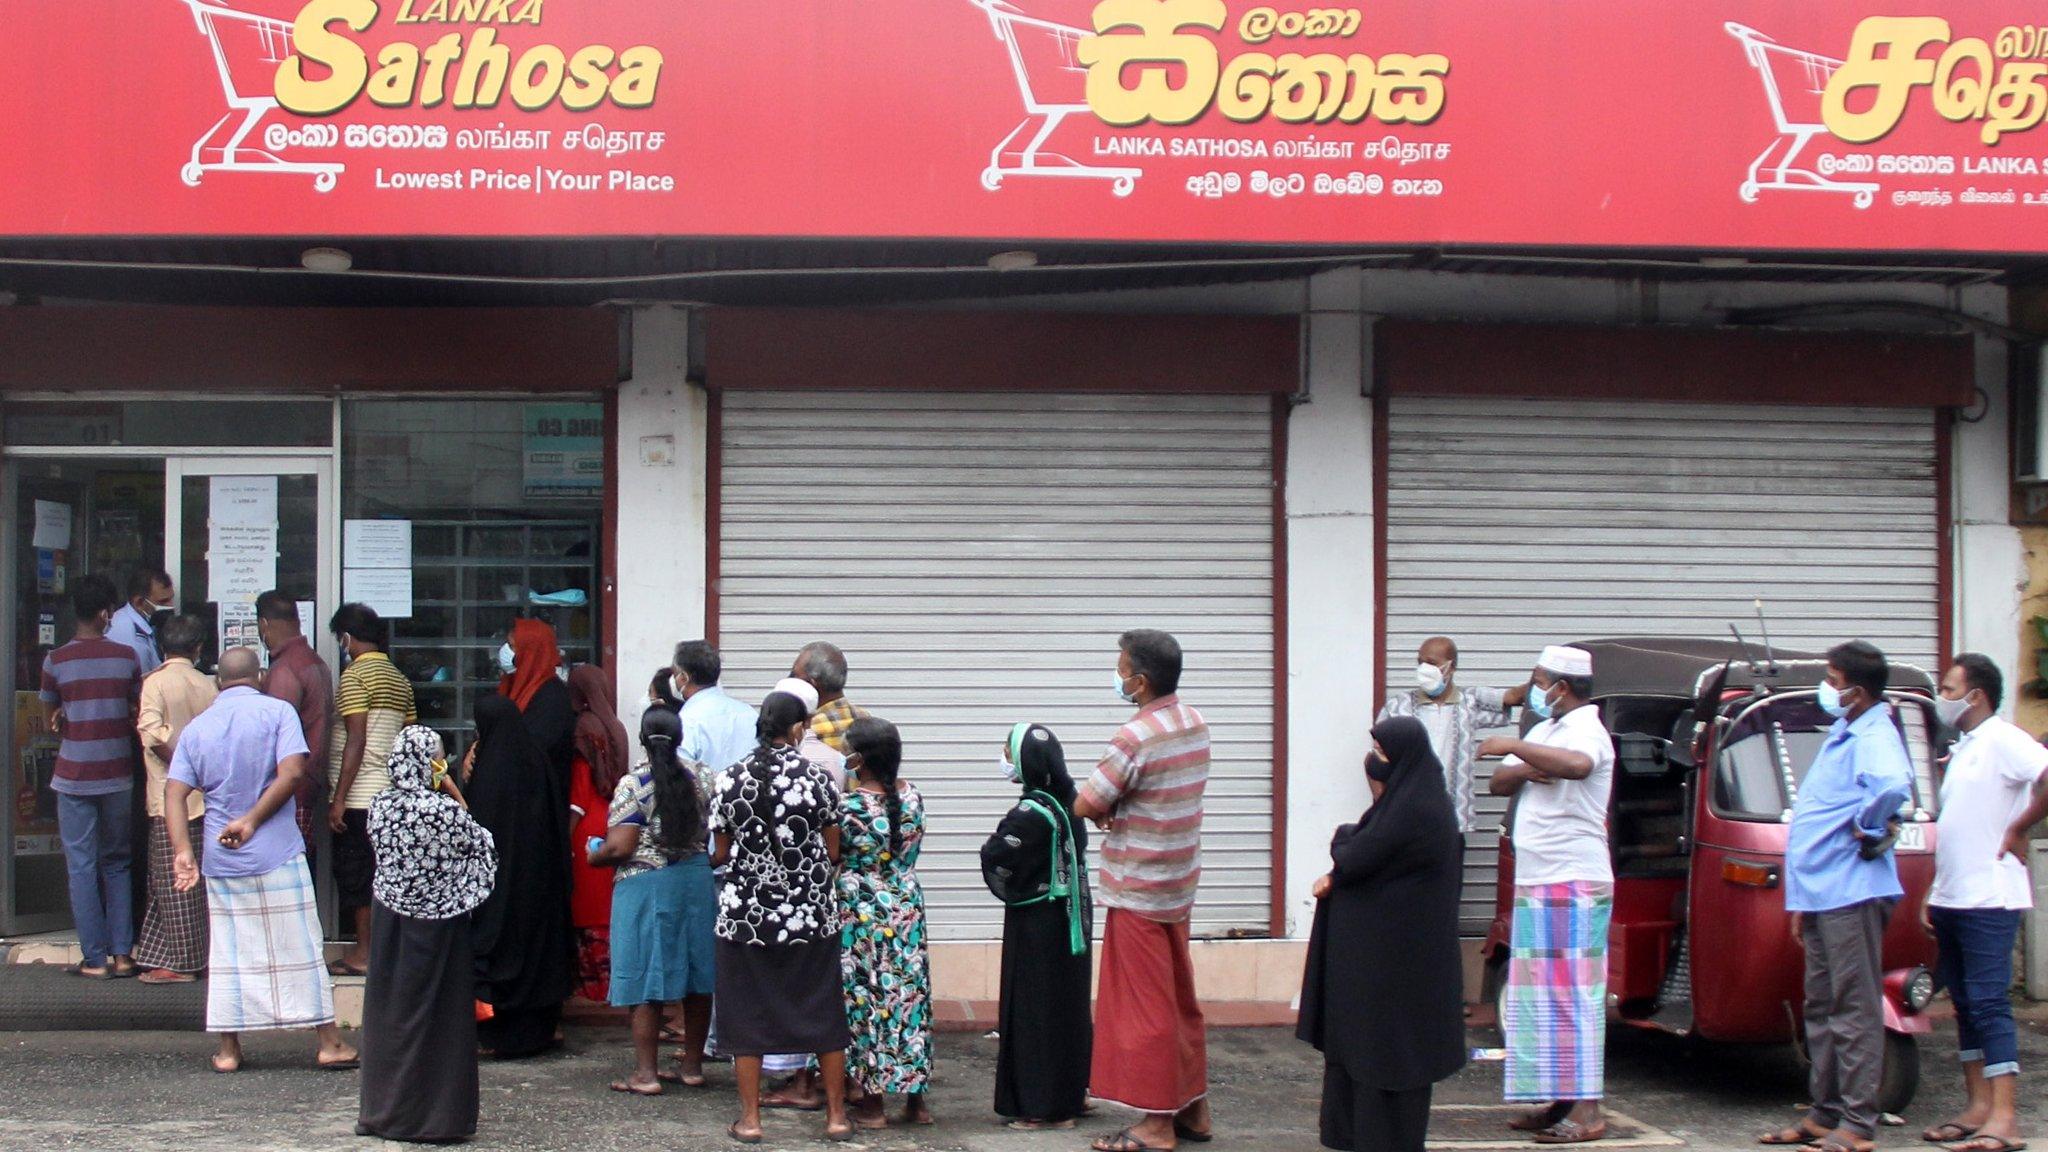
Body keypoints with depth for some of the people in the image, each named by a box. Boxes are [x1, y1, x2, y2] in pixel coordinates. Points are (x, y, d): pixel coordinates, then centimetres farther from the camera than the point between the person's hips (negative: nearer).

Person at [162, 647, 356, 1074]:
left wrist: (182, 851, -5)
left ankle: (228, 1049, 11)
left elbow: (174, 792, 0)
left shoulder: (197, 726, 8)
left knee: (227, 954, 9)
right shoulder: (277, 712, -3)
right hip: (278, 854, -3)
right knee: (300, 948, 3)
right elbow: (292, 772, -16)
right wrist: (252, 821, -12)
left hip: (220, 858, 3)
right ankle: (329, 1042, 6)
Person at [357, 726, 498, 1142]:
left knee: (387, 1012, 13)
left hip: (388, 917, 5)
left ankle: (382, 1110, 20)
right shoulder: (445, 810, -18)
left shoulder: (380, 806, -4)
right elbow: (482, 846, -4)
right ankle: (435, 1114, 9)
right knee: (436, 1015, 5)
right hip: (438, 922, -5)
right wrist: (456, 796, 0)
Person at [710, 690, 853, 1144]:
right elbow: (833, 852, -2)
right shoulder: (817, 779, -7)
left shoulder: (729, 780, -4)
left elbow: (720, 854, 2)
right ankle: (836, 1114, 15)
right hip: (810, 914, 0)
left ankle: (750, 1118, 10)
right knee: (823, 1011, 10)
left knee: (747, 1014, 8)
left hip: (745, 914, 0)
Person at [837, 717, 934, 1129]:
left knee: (867, 997, 5)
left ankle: (873, 1102, 9)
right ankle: (917, 1098, 18)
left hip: (860, 915, -4)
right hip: (907, 908, 5)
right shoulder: (912, 796, -3)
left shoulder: (848, 808, -18)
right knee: (909, 993, 11)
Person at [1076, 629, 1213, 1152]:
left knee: (1145, 1006, -1)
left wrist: (1104, 809, 3)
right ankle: (1193, 1109, 23)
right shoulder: (1195, 725, 6)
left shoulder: (1136, 738, -21)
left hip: (1138, 891, -8)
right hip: (1179, 886, 8)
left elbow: (1083, 806, -18)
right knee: (1181, 1001, 16)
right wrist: (1117, 809, 0)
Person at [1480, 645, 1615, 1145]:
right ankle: (1561, 1102, 15)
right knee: (1542, 996, 10)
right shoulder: (1544, 731, 18)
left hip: (1573, 884, -9)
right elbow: (1498, 783, 15)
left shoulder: (1586, 730, -10)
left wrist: (1514, 747, -25)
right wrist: (1523, 770, -7)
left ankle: (1586, 1112, -11)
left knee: (1573, 995, -10)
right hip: (1534, 883, 9)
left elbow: (1577, 765, -34)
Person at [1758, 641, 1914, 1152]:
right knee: (1821, 1009, 14)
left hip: (1851, 894, -10)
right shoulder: (1841, 736, 20)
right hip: (1821, 894, 10)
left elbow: (1892, 784, -38)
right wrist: (1801, 901, 24)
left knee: (1854, 1010, -7)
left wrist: (1868, 829, -20)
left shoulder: (1873, 736, -13)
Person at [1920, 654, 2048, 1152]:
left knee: (1989, 1004, -11)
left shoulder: (2002, 739, -10)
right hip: (1951, 900, 9)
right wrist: (1933, 896, 19)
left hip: (1988, 899, -9)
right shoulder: (1962, 748, 18)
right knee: (1965, 1005, 10)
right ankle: (1978, 1107, 15)